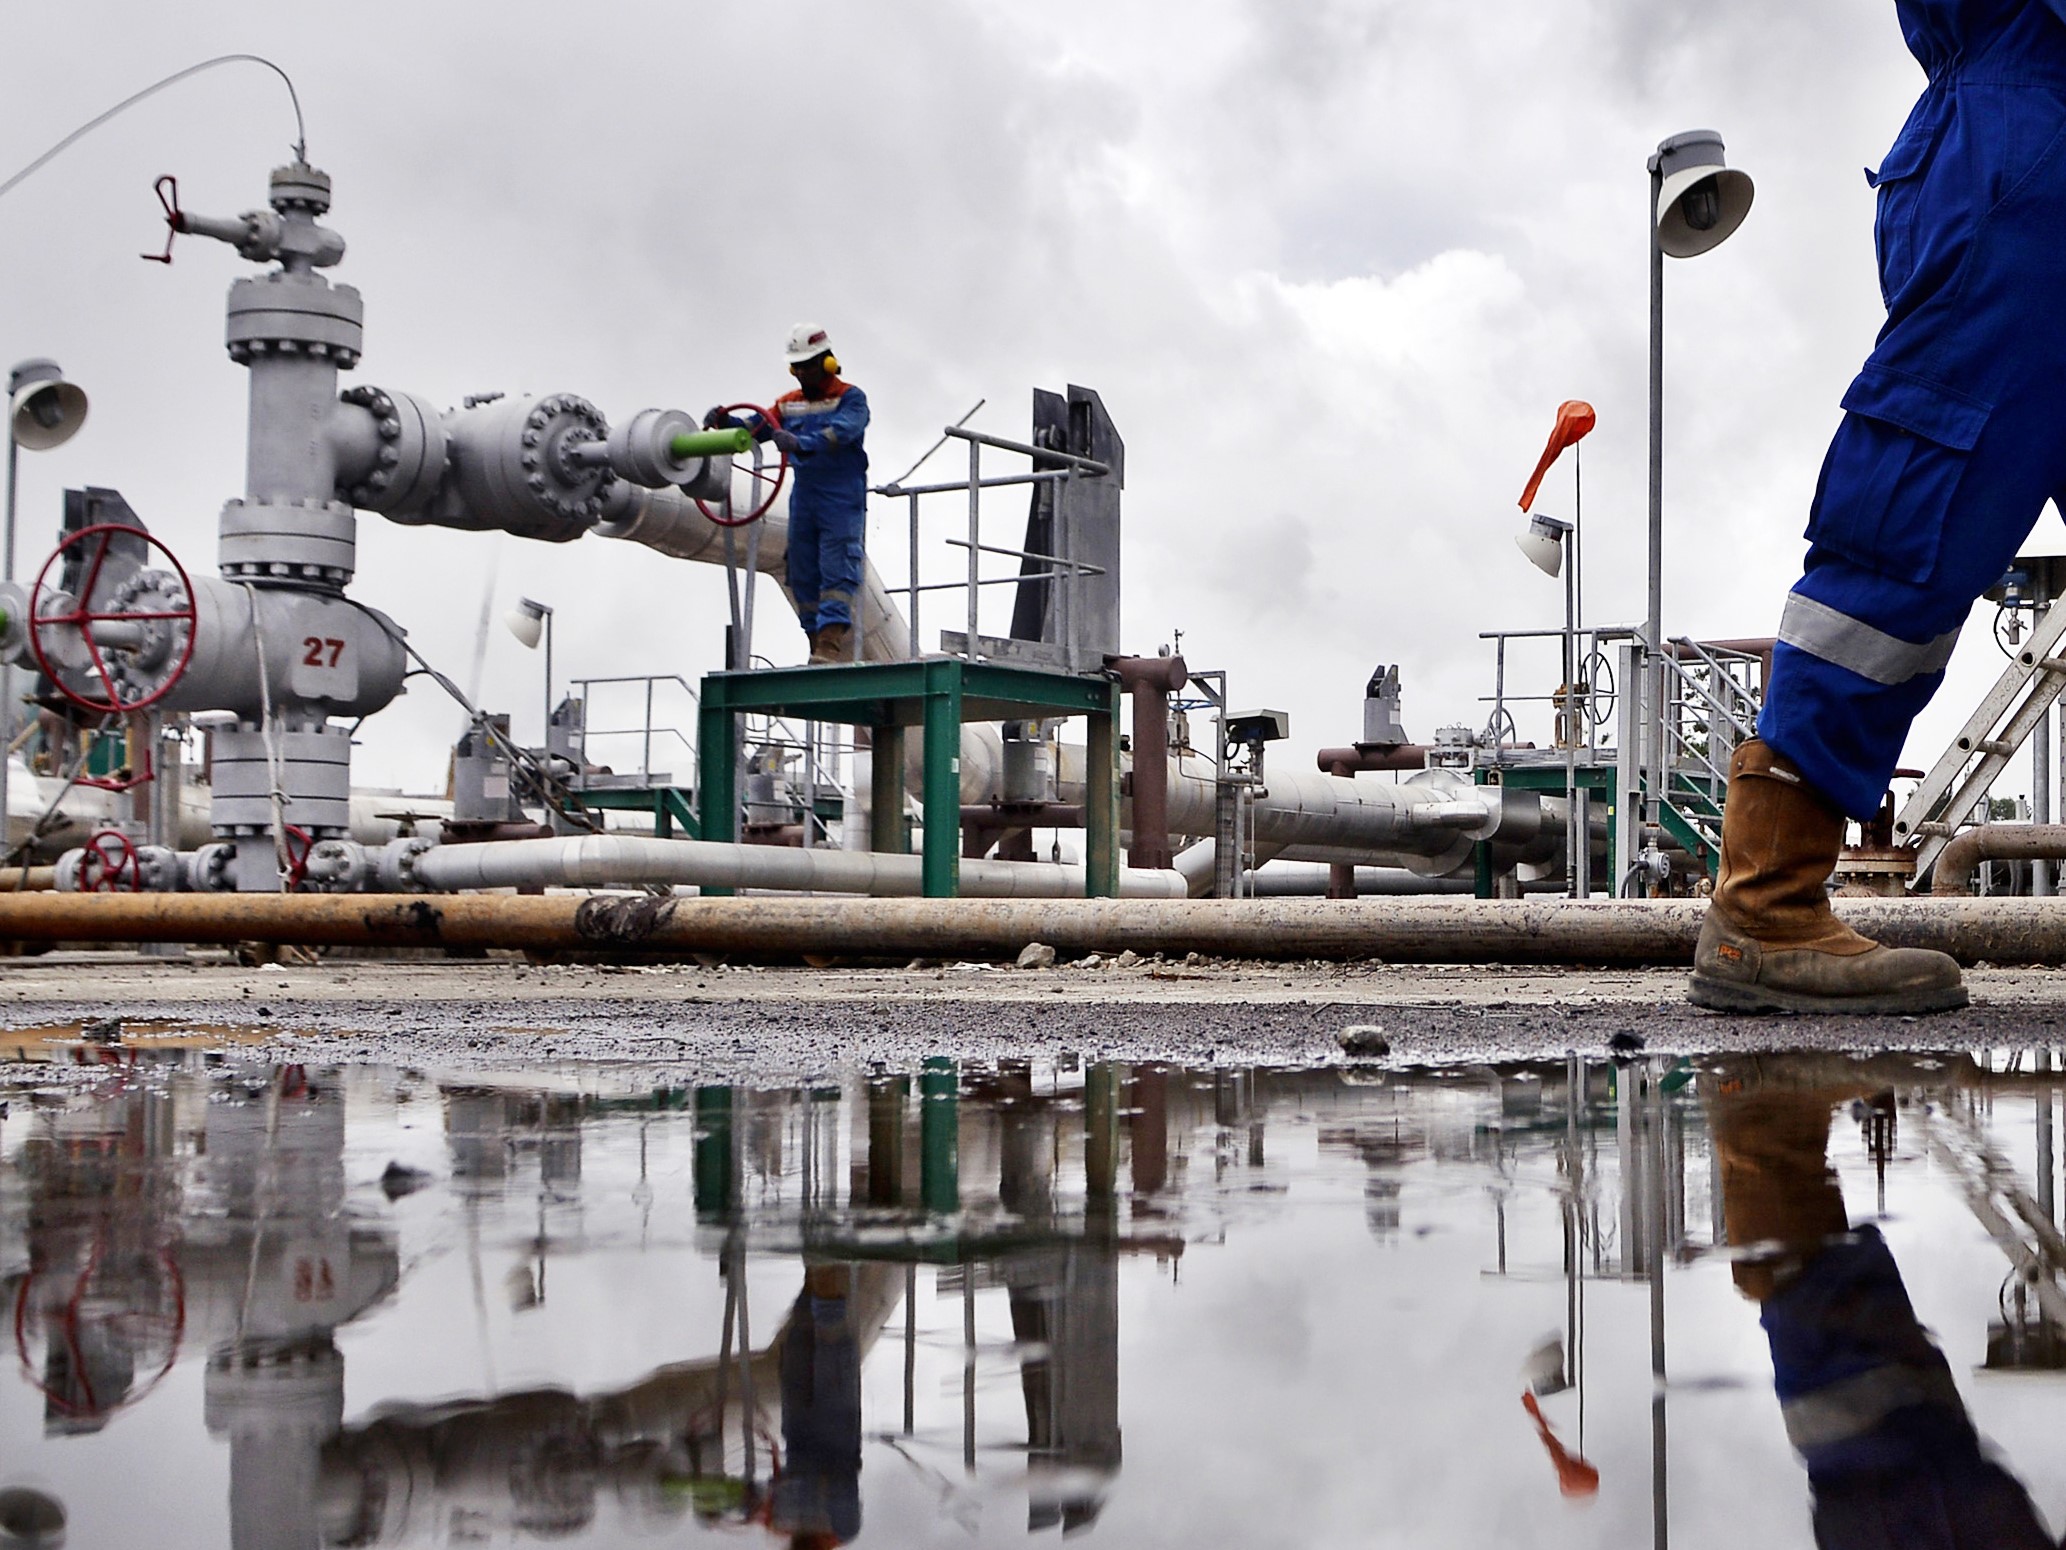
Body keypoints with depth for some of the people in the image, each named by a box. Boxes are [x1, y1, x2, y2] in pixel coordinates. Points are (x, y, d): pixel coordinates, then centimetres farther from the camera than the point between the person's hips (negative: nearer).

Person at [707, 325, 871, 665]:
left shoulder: (851, 398, -4)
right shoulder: (789, 403, 16)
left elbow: (841, 431, -23)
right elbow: (757, 428, 6)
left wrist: (801, 443, -40)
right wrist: (725, 423, -14)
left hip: (841, 499, -7)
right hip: (803, 495, 7)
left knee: (836, 571, -12)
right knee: (802, 573, 5)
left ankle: (832, 644, -18)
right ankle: (818, 644, 10)